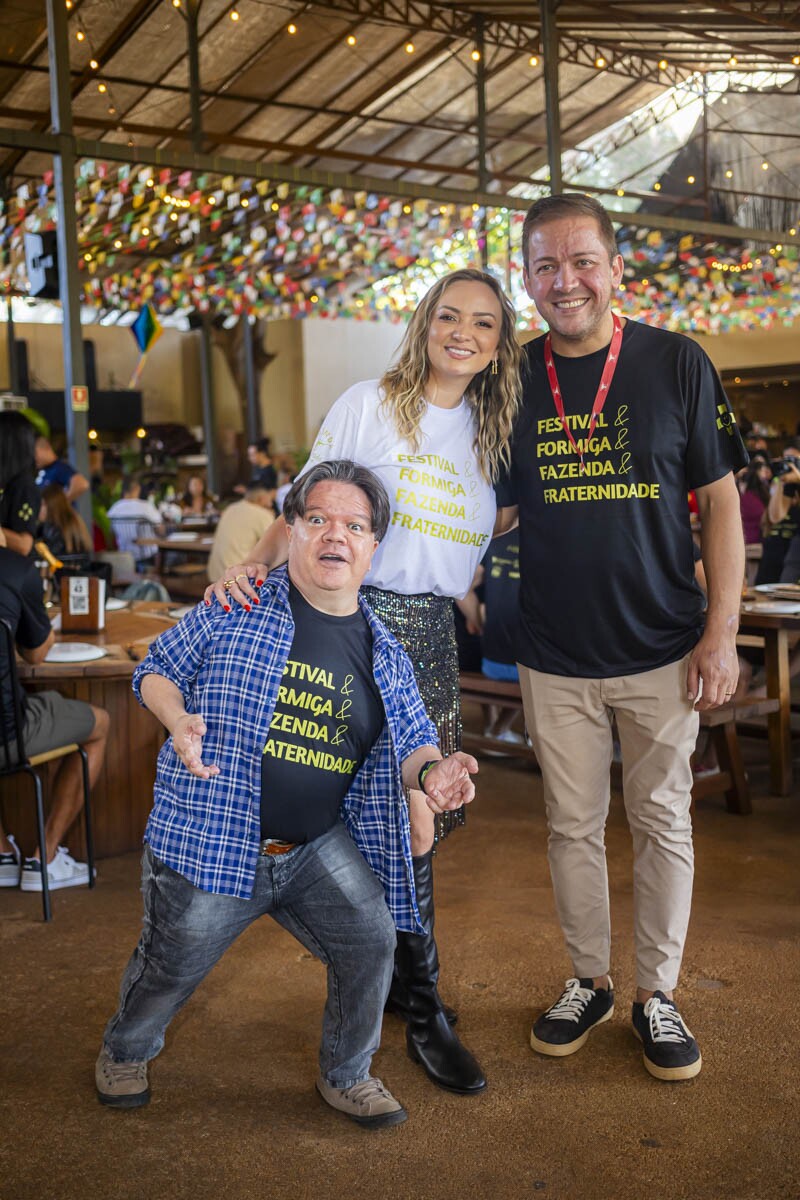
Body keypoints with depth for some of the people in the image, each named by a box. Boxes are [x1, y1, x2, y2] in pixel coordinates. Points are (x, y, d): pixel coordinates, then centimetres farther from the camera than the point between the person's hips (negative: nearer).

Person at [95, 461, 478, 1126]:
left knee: (371, 939, -13)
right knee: (170, 970, 11)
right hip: (211, 838, -2)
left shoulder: (383, 653, 4)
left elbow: (410, 740, 9)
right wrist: (180, 723, -18)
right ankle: (126, 1051, 47)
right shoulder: (235, 609, -6)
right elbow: (155, 670, 3)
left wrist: (432, 769, -15)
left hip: (321, 846, 3)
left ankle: (346, 1075, 17)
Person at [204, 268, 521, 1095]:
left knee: (390, 818, 10)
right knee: (407, 819, -6)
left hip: (435, 630, 5)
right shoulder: (371, 405, -3)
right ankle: (423, 1009, 10)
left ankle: (387, 976, 29)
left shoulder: (488, 432, 13)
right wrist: (256, 564, -19)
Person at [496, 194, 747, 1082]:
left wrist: (721, 631, -7)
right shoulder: (512, 381, 2)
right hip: (555, 655, 2)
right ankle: (587, 981, 32)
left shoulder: (675, 364, -4)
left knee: (662, 824, 10)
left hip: (660, 650, -1)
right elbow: (488, 509, 8)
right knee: (573, 827, 12)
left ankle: (656, 993, 28)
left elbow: (720, 502, -1)